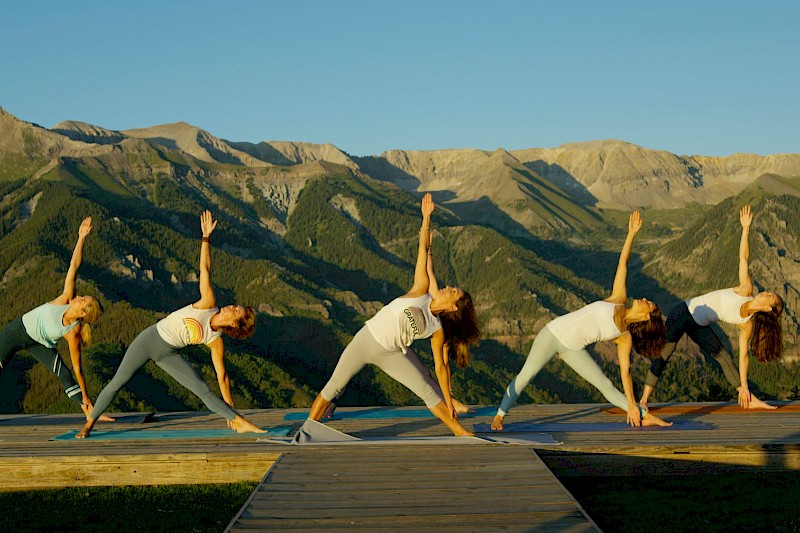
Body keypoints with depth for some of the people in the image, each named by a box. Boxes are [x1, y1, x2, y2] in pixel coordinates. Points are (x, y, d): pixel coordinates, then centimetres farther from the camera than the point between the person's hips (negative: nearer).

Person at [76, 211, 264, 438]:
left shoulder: (216, 342, -8)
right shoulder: (208, 305, -12)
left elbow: (222, 375, -2)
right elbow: (205, 269, -14)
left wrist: (231, 409, -2)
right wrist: (206, 236, -16)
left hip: (169, 355, 1)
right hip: (150, 339, -1)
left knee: (203, 390, -13)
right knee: (117, 383, 0)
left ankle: (241, 423, -11)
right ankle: (89, 424, 15)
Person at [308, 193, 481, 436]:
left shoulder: (438, 331, -6)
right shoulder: (422, 290, -10)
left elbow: (441, 365, 0)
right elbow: (424, 250, -13)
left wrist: (449, 401, 1)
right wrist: (426, 218, -17)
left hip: (392, 354, 1)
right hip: (366, 340, -1)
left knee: (429, 391, -1)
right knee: (333, 388, 2)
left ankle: (460, 433, 15)